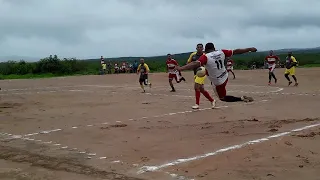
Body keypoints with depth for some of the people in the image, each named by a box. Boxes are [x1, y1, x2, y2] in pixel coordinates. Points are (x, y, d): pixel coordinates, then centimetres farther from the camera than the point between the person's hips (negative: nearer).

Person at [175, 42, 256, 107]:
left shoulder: (205, 57, -23)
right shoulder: (221, 52, -8)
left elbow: (195, 64, -39)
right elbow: (236, 51, -2)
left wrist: (181, 68, -46)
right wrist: (249, 49, 9)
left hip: (218, 82, -6)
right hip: (225, 77, 6)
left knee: (223, 97, 17)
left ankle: (242, 98, 1)